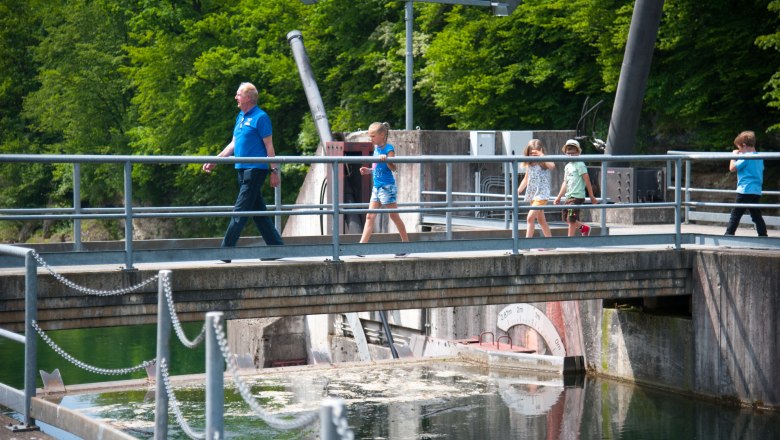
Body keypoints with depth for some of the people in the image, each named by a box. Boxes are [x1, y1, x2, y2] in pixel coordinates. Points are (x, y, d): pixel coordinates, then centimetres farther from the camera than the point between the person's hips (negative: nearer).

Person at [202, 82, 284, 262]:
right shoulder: (241, 117, 16)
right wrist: (215, 161, 18)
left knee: (240, 212, -8)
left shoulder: (260, 117, -9)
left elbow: (269, 146, -11)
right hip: (243, 169, 9)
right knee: (258, 211, 10)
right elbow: (233, 144, 22)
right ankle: (276, 246, 15)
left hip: (255, 170, -9)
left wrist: (274, 171, -14)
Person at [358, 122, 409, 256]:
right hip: (377, 187, 8)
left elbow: (394, 168, -21)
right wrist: (368, 171, 8)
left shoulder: (388, 149, -12)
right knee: (370, 216, 3)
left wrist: (386, 160, -36)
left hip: (387, 187, -8)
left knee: (394, 216, 0)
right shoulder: (376, 148, 11)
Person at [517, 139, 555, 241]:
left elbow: (552, 165, -31)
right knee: (541, 219, 12)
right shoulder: (529, 165, 11)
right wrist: (518, 191, 16)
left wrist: (541, 155, -29)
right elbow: (526, 179, 21)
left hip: (542, 194, -8)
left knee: (530, 218, -18)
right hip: (532, 194, 8)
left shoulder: (544, 163, -8)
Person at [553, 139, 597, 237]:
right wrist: (558, 197, 22)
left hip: (577, 196, -8)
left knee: (571, 219, -9)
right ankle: (584, 228, 27)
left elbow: (587, 180, -10)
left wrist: (592, 197, -11)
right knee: (566, 218, 9)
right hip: (569, 196, 9)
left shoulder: (580, 165, -9)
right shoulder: (567, 166, 16)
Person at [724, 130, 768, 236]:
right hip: (756, 191, 8)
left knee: (736, 214, -4)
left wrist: (734, 156, 2)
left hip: (745, 190, -8)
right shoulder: (759, 157, 12)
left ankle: (729, 234, -4)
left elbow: (732, 168, -12)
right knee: (756, 215, 11)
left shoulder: (746, 157, -13)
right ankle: (763, 235, 10)